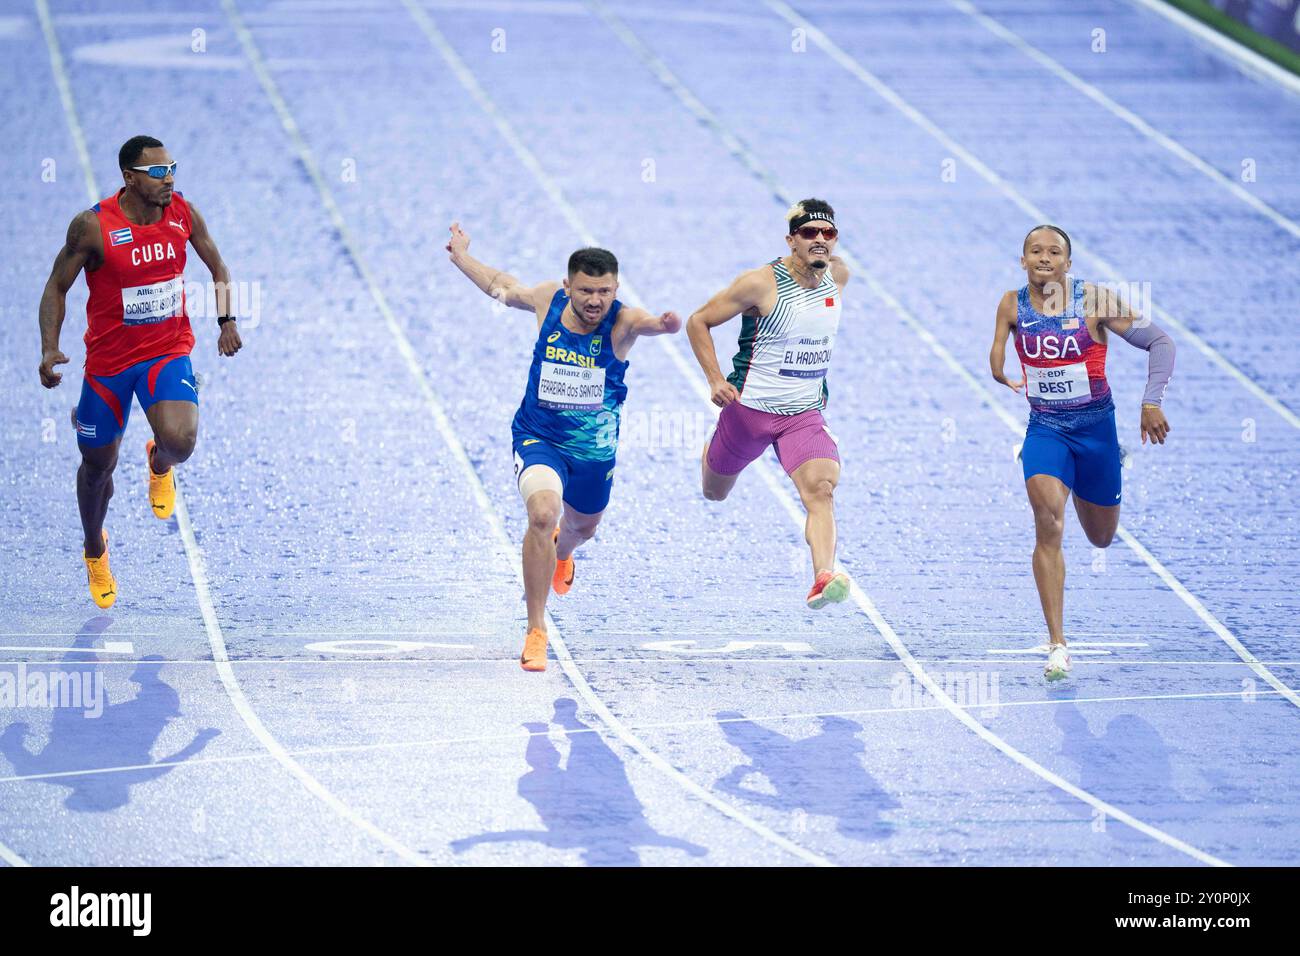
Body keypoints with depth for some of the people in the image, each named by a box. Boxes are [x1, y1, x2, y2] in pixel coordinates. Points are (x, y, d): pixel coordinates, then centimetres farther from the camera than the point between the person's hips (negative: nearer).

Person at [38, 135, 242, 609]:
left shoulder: (183, 214, -8)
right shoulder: (93, 226, -17)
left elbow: (217, 266, 10)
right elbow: (57, 287, -5)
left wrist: (227, 320, -3)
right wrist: (49, 348, -17)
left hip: (169, 351, 1)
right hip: (108, 358, -1)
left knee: (179, 439, -27)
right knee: (98, 464, 12)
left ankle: (160, 465, 14)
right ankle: (95, 549, 42)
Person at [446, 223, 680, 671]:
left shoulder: (621, 321, -22)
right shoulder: (548, 300, -14)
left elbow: (645, 322, -48)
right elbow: (502, 286, 9)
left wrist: (664, 324, -72)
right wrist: (461, 256, 24)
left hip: (594, 448, 1)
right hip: (538, 437, -1)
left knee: (582, 527, 26)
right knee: (543, 513, -27)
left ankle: (560, 552, 67)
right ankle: (536, 631, -17)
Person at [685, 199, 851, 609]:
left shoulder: (838, 275, -3)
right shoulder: (761, 283, -19)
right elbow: (698, 321, -9)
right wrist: (715, 380, -18)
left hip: (805, 413, 2)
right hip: (750, 407, -2)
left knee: (821, 487, -25)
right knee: (715, 491, 20)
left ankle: (823, 579, -39)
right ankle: (711, 452, 57)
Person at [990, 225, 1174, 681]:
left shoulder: (1094, 300, -14)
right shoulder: (1013, 305, -5)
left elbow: (1159, 341, -11)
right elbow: (998, 354, 17)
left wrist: (1152, 403, -19)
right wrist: (1000, 373, -3)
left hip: (1095, 426, 0)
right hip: (1045, 429, 0)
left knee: (1101, 538, 16)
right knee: (1048, 523, -24)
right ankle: (1057, 645, -23)